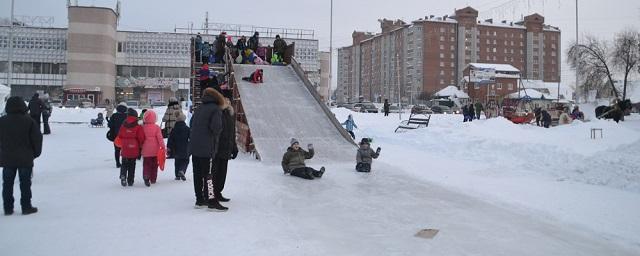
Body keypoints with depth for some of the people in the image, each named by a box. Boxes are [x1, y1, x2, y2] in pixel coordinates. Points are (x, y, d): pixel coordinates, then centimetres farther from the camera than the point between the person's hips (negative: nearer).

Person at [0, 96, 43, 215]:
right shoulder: (29, 121, -9)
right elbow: (37, 138, -7)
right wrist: (35, 153, 6)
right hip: (25, 159, -2)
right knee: (25, 184, 5)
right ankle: (26, 207, 8)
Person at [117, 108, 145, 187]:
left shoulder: (123, 126, 1)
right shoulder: (138, 126, -11)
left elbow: (119, 136, 8)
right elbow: (141, 138, -10)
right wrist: (140, 147, 7)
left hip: (124, 149, 2)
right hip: (134, 150, -2)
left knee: (124, 164, 15)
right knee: (132, 165, 8)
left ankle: (123, 176, -10)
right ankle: (130, 181, 11)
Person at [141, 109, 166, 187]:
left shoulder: (143, 127, -3)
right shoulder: (157, 127, -8)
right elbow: (160, 138, -9)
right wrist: (163, 147, -3)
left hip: (146, 150, 0)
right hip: (155, 150, 0)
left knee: (146, 164, 5)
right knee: (154, 164, 14)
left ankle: (146, 178, -15)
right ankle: (153, 179, 20)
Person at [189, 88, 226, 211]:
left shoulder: (198, 109, 15)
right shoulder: (216, 109, -8)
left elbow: (191, 125, 18)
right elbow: (216, 126, -20)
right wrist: (215, 136, -1)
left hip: (194, 147, 7)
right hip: (207, 148, -7)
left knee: (198, 174, 12)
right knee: (208, 174, -5)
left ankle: (199, 199, 21)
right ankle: (212, 201, -3)